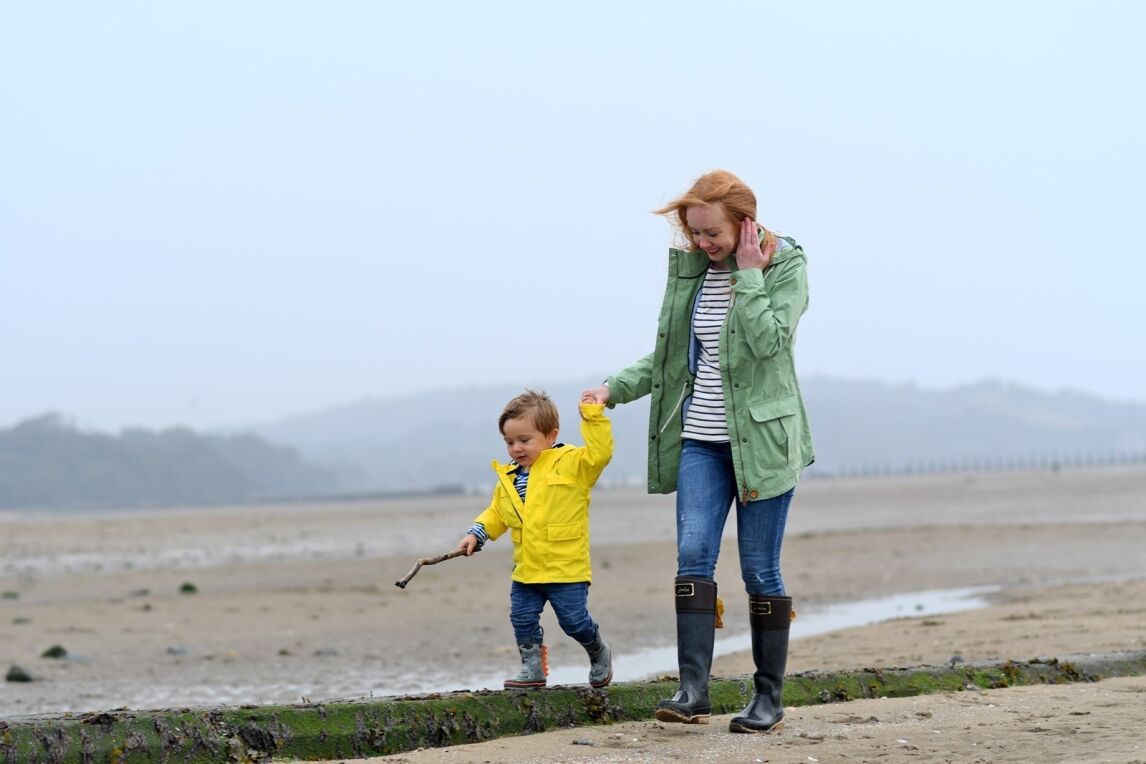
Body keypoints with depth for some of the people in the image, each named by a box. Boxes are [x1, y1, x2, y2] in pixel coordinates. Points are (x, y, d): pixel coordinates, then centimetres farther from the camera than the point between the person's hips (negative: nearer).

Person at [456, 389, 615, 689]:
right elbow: (496, 512, 21)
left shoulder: (570, 463, -7)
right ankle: (532, 667, 19)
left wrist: (593, 415, -22)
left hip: (566, 569, -6)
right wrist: (477, 534, 7)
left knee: (574, 620, -1)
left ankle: (599, 655, 26)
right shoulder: (508, 478, 11)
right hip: (526, 571, 6)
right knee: (523, 619, 6)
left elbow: (599, 452, -20)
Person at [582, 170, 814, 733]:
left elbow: (768, 340, -22)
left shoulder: (785, 265, -7)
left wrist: (748, 274, -19)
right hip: (701, 440, 4)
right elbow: (670, 354, 15)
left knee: (760, 570, -1)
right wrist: (615, 387, 4)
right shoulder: (691, 267, 8)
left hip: (761, 440, -4)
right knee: (693, 555, -10)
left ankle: (769, 697, 9)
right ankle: (693, 691, -15)